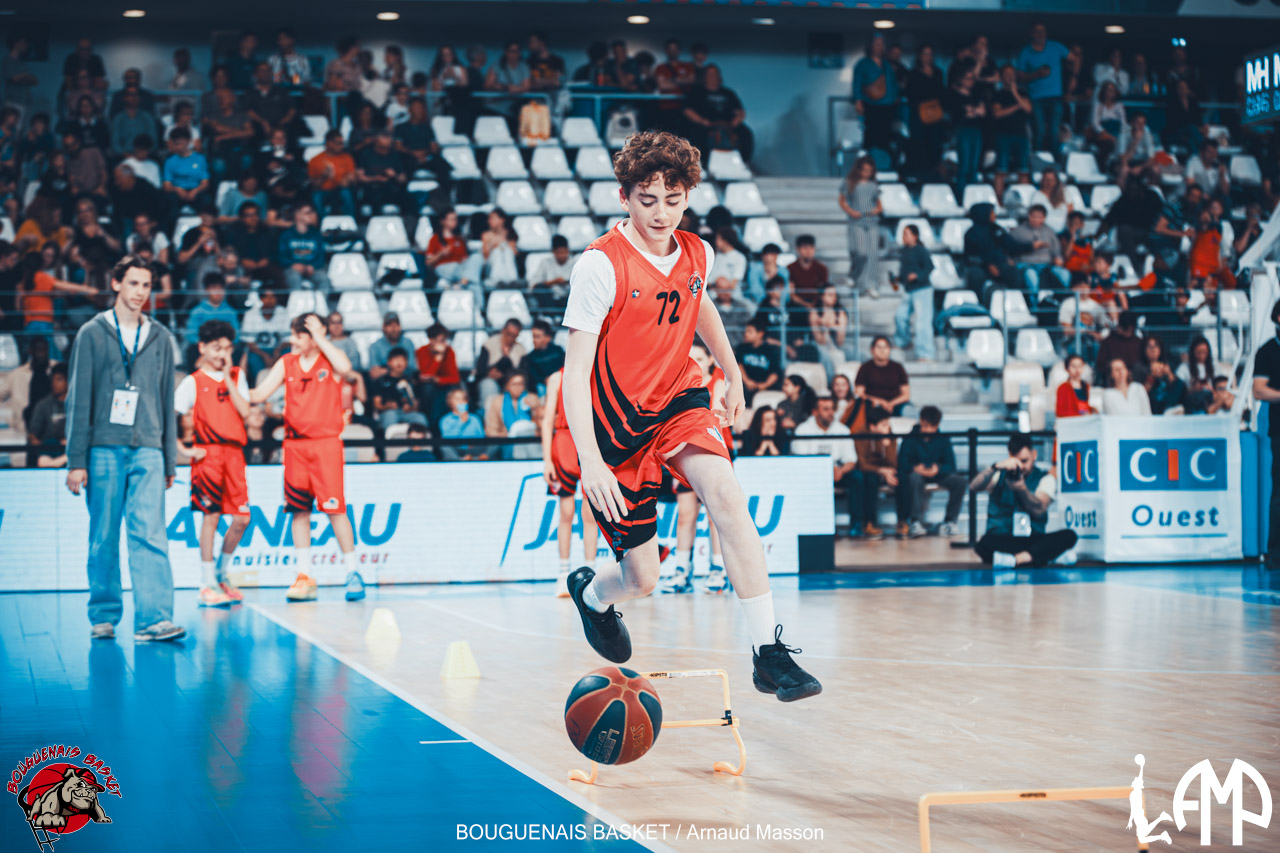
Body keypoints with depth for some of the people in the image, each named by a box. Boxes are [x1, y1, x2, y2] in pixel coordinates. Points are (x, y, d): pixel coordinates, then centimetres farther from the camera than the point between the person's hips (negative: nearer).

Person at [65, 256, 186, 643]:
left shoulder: (160, 338, 13)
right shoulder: (93, 334, 5)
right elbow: (79, 399, 3)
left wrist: (170, 461, 12)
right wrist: (76, 460, -3)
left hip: (148, 451, 1)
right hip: (104, 448, -1)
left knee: (149, 534, -10)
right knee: (103, 538, 3)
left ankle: (153, 618, -16)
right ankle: (104, 616, 14)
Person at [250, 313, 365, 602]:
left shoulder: (330, 360, 0)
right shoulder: (286, 364, 9)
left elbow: (344, 367, -24)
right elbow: (258, 395, 7)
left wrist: (320, 338, -17)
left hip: (326, 442, -4)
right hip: (295, 445, 4)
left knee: (334, 507, -8)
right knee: (299, 510, 3)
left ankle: (353, 572, 2)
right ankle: (304, 576, 8)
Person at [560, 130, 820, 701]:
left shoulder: (697, 255, -2)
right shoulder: (601, 264, -19)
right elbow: (576, 367, -22)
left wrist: (733, 376, 31)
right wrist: (589, 460, -33)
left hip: (677, 400, 4)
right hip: (614, 422, -4)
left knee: (725, 493, -27)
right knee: (642, 579, 0)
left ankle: (769, 654, -27)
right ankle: (591, 593, 40)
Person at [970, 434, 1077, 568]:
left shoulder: (1045, 479, 8)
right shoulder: (1000, 475, 10)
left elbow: (1038, 510, -9)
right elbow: (974, 487, -10)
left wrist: (1022, 489, -27)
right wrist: (996, 468, -27)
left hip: (1033, 540, 1)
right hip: (1000, 539, -1)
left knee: (1069, 536, -28)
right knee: (984, 544, -38)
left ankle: (1014, 559, -40)